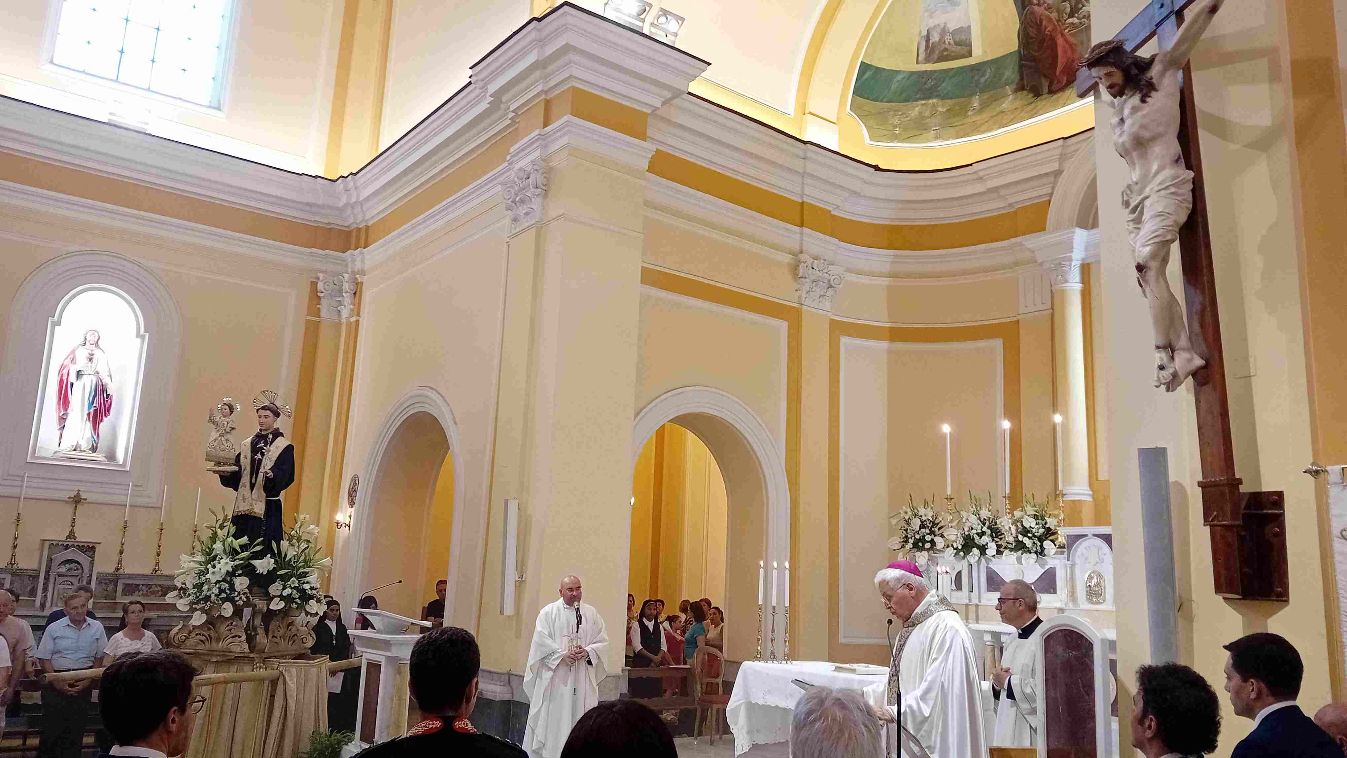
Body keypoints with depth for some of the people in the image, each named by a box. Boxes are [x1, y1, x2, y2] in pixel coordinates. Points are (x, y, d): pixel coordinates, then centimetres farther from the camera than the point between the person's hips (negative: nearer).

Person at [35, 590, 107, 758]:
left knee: (76, 727, 5)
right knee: (52, 725, -2)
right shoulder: (54, 628, -2)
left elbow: (100, 658, 7)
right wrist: (57, 681, -10)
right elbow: (44, 658, -1)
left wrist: (88, 681, -3)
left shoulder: (97, 628, 2)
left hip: (83, 682, 2)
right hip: (56, 682, -1)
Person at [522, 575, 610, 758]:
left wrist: (587, 652, -12)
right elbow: (541, 641, -7)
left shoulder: (591, 613, 9)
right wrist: (562, 655, -16)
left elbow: (602, 640, 7)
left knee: (580, 717, 3)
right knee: (553, 719, -1)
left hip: (583, 679, 3)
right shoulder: (548, 612, 0)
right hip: (555, 676, -3)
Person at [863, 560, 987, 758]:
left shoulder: (947, 628, -18)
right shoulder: (911, 627, 13)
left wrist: (894, 713, -26)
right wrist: (859, 697, 7)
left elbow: (939, 688, -24)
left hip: (934, 742, -9)